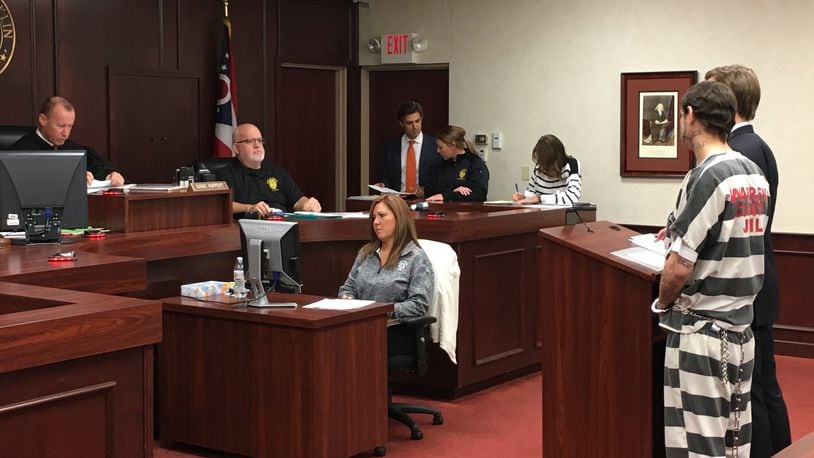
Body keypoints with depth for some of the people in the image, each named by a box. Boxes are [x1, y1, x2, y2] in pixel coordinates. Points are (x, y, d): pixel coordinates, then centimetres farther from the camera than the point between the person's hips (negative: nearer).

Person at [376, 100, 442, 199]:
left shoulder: (435, 145, 3)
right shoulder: (390, 147, 12)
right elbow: (385, 175, 15)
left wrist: (425, 189, -15)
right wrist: (383, 185, -6)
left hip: (424, 199, -2)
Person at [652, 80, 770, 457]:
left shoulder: (706, 177, -17)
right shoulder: (754, 175, 6)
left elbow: (680, 268, -18)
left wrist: (662, 304, 0)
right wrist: (682, 232, 26)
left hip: (701, 332, -8)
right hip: (740, 328, 8)